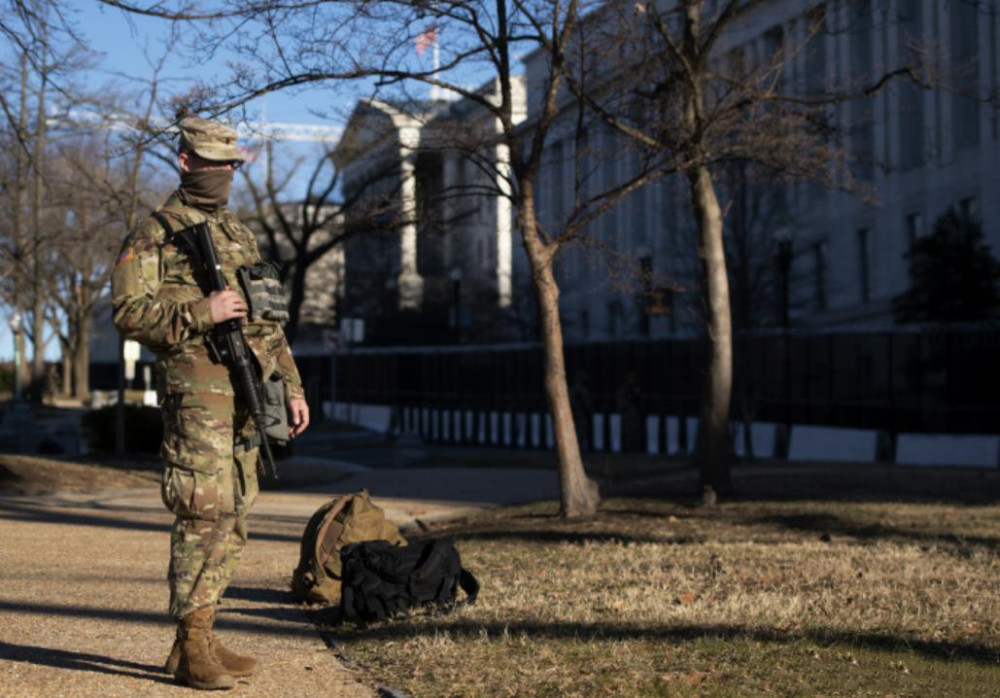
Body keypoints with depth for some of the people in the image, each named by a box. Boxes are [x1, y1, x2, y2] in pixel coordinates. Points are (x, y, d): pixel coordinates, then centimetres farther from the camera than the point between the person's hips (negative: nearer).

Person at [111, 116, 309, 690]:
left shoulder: (241, 235, 21)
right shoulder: (155, 234, -1)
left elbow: (268, 323, 23)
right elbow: (129, 312, -11)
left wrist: (292, 386, 17)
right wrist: (202, 312, -19)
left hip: (248, 399, 7)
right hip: (197, 396, -7)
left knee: (233, 521, 8)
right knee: (203, 515, -11)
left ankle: (203, 639, 15)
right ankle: (192, 649, -4)